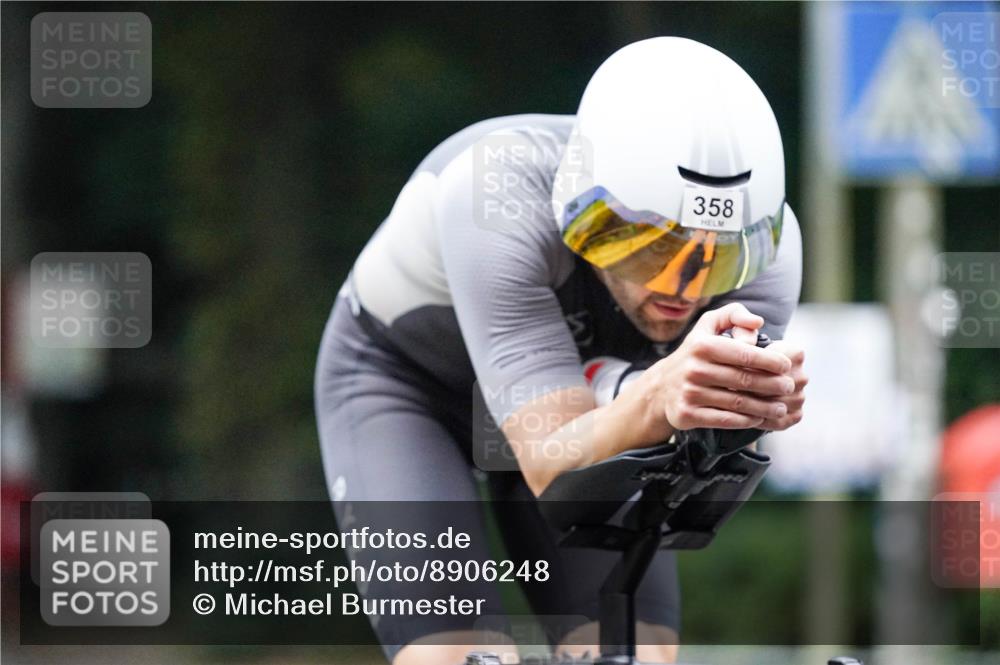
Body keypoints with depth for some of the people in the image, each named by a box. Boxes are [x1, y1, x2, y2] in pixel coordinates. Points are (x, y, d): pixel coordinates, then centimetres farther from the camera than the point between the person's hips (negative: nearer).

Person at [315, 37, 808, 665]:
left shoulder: (764, 242, -29)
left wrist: (755, 400, -57)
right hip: (403, 377, -3)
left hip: (577, 393, 3)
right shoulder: (501, 200, -39)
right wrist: (660, 396, -66)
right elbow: (553, 467, -45)